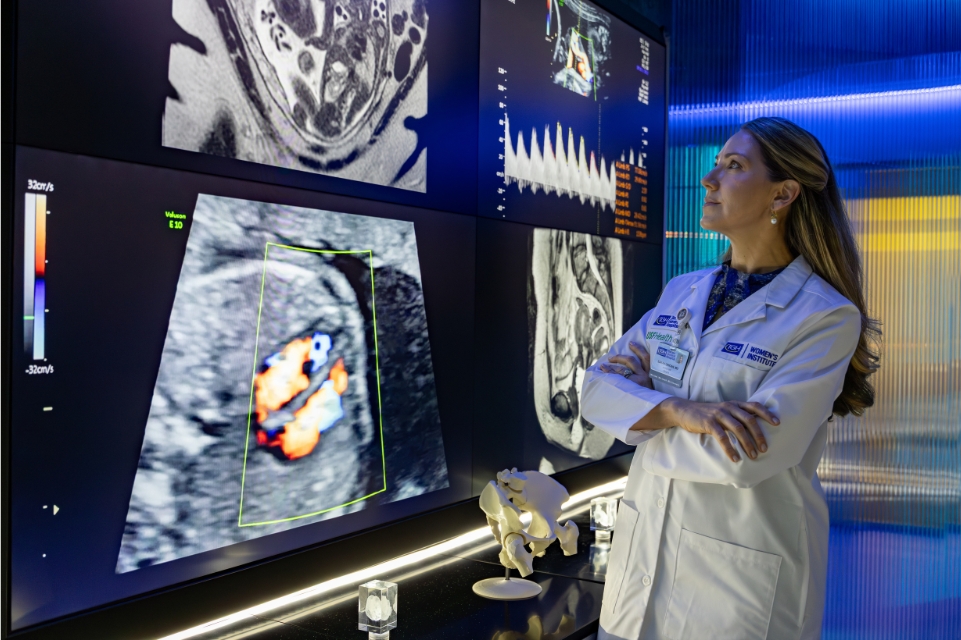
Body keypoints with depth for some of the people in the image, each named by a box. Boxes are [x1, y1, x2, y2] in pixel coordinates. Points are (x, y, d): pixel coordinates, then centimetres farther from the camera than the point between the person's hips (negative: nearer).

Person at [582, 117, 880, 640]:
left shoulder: (825, 316, -14)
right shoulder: (682, 292, 6)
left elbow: (745, 455, -23)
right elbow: (597, 388, -1)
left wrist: (642, 408, -10)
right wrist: (676, 410, -20)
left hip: (742, 580, -5)